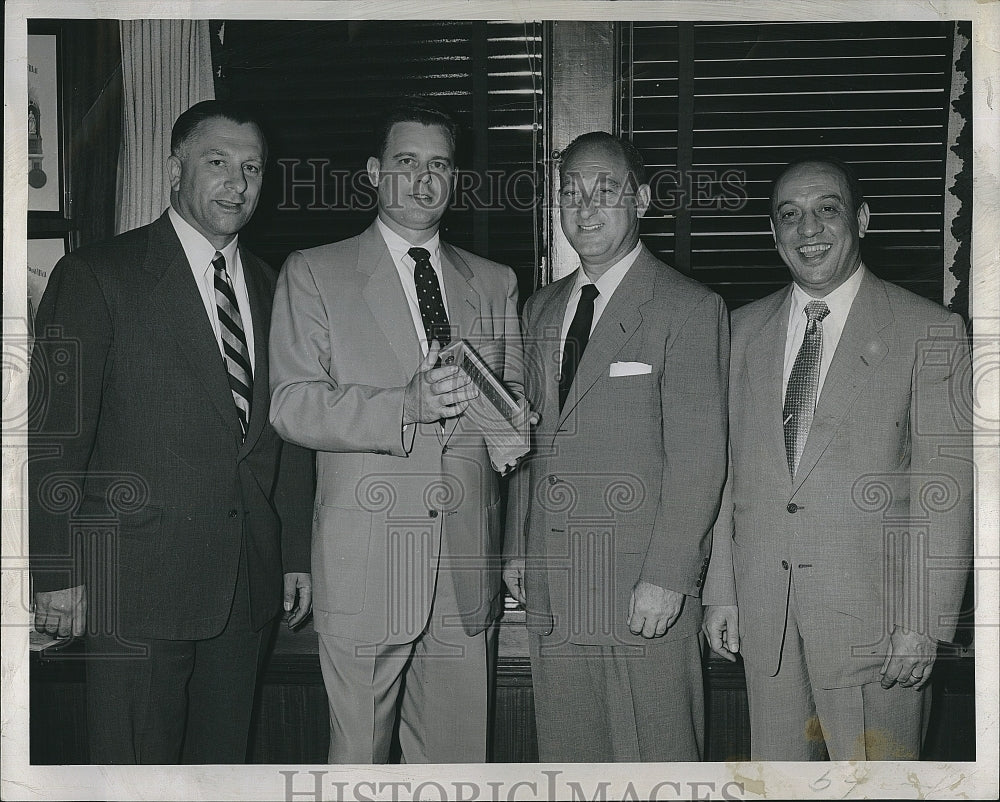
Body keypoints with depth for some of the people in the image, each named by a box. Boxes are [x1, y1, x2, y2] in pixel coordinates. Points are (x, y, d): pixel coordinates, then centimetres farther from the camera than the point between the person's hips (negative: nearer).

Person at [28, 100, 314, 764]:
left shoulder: (271, 289, 14)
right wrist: (58, 574, -10)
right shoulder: (96, 276, -3)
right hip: (137, 580, -5)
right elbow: (56, 434, -7)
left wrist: (296, 555, 13)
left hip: (249, 579, 5)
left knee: (225, 758, 12)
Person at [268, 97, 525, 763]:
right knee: (359, 754, 4)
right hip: (365, 561, -3)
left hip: (467, 565, 3)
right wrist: (409, 405, -20)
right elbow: (292, 406, -6)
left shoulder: (494, 283, 16)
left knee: (459, 757, 8)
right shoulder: (313, 273, 5)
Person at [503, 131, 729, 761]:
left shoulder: (690, 309, -6)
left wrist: (666, 576, -16)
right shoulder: (541, 309, 15)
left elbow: (698, 459, -11)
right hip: (551, 589, 6)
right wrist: (518, 548, 13)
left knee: (657, 760, 2)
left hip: (647, 590, -6)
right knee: (566, 758, 12)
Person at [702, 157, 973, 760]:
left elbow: (946, 487, -7)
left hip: (872, 608, -4)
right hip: (763, 605, 4)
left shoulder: (931, 331, -4)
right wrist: (721, 592, 8)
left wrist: (924, 623, -11)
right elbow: (731, 469, 11)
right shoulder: (745, 329, 10)